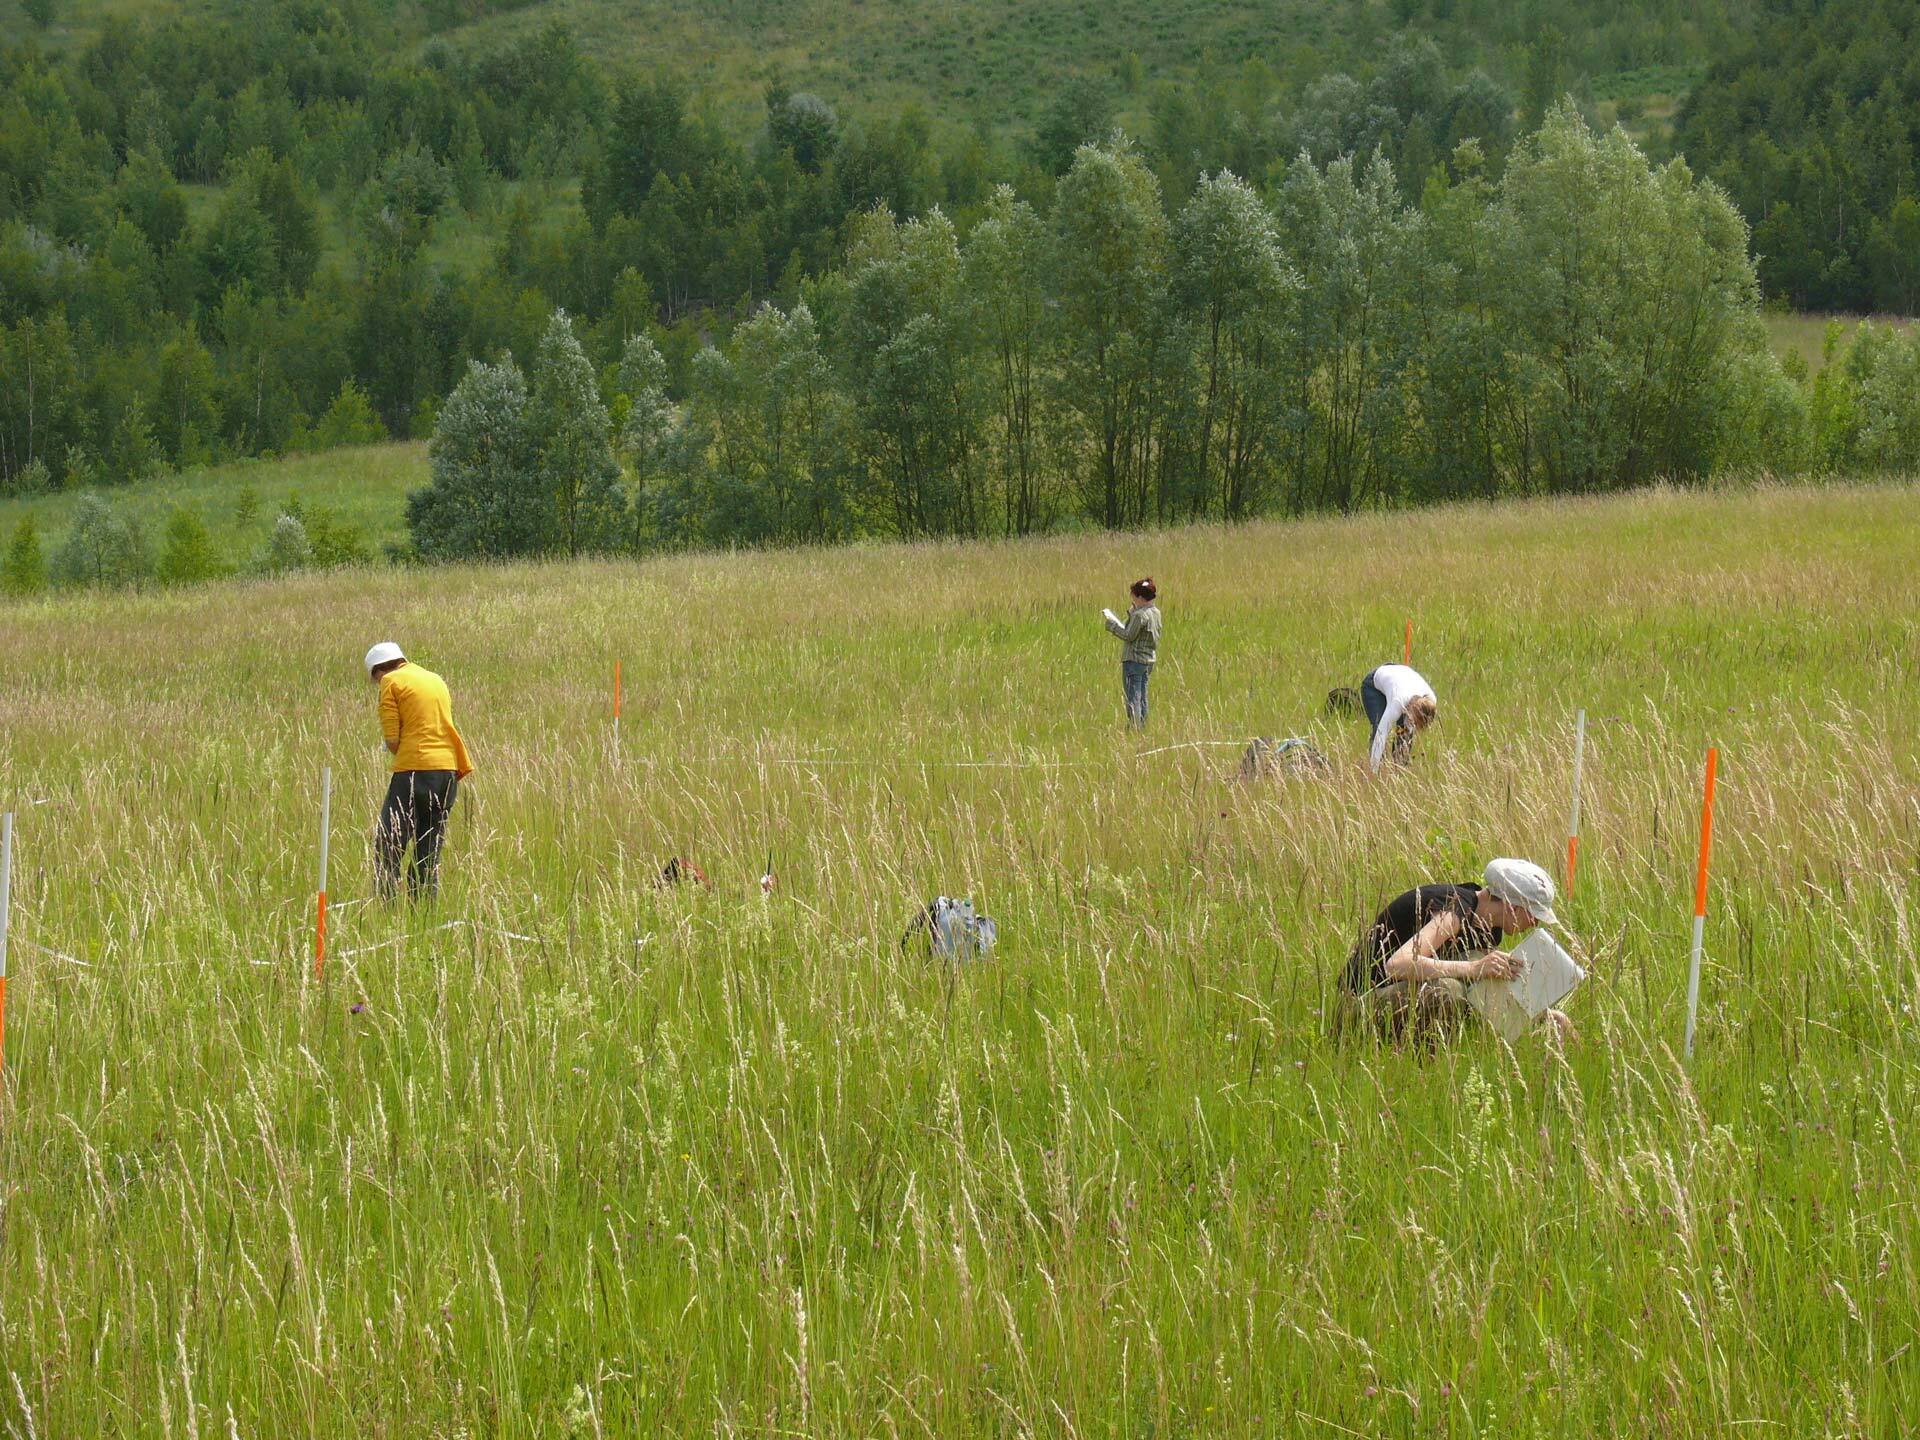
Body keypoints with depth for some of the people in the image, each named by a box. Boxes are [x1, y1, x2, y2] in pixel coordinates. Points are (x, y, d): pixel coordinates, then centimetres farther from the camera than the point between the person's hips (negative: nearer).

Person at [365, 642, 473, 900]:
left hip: (414, 770, -7)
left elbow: (392, 740, -6)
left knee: (387, 849, -3)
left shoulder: (391, 681, 0)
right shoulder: (436, 680, 21)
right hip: (449, 770, 7)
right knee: (429, 853, 11)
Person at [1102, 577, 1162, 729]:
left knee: (1133, 696, -5)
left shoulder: (1139, 615, -19)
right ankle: (1143, 726, 17)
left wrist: (1111, 623, -6)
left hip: (1134, 660, -9)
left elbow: (1128, 636, -15)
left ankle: (1134, 726, -8)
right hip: (1149, 660, 9)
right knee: (1142, 696, 14)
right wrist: (1133, 610, 11)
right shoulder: (1155, 612, 7)